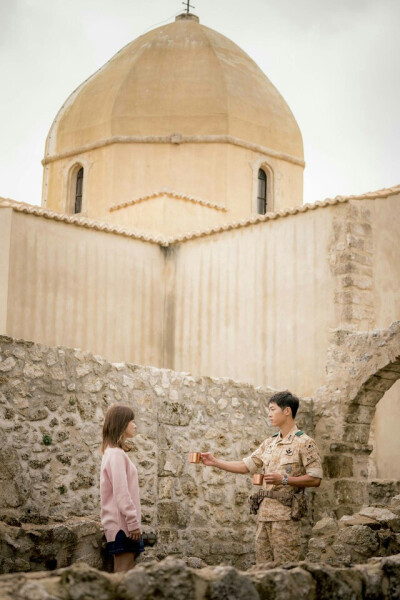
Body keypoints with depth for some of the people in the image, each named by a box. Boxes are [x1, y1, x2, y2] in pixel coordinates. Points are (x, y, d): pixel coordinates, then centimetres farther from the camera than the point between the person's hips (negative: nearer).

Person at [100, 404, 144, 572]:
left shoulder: (113, 452, 17)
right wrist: (133, 522, -19)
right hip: (123, 525, -10)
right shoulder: (116, 454, -14)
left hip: (120, 525, 10)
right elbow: (122, 493, -20)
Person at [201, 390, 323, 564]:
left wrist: (284, 480, -18)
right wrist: (215, 462, 11)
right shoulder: (269, 443, 17)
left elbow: (315, 479, -10)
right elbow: (246, 465, 18)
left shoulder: (304, 443, -5)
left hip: (286, 513, -7)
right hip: (264, 512, 7)